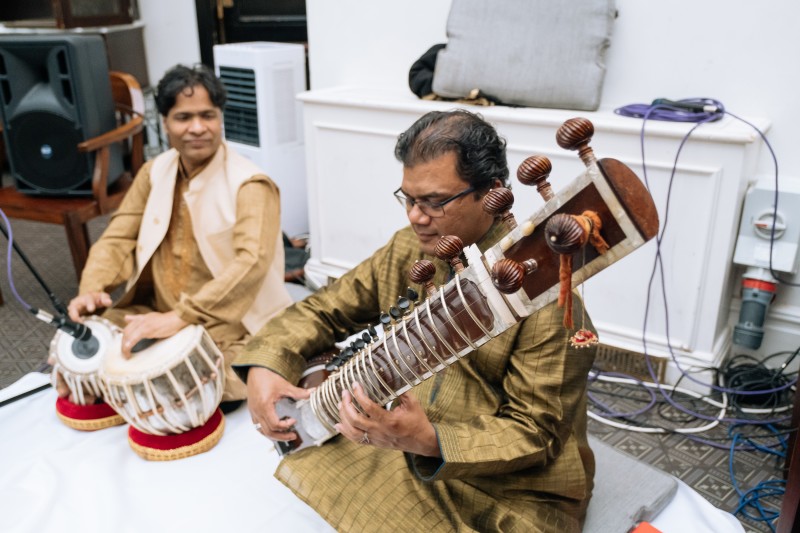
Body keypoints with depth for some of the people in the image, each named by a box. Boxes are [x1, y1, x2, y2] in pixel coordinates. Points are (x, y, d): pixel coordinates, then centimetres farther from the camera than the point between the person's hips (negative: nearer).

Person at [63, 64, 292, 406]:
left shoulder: (249, 185, -16)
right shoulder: (154, 172, 6)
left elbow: (251, 263, -31)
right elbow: (118, 239, 7)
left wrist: (179, 317, -39)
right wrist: (93, 288, -13)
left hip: (229, 331, -6)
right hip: (156, 315, 6)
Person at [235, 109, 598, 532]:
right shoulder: (406, 251, -2)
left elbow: (535, 433, -20)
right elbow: (322, 310, 6)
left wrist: (430, 442, -35)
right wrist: (265, 365, -13)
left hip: (513, 496, -5)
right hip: (403, 453, 6)